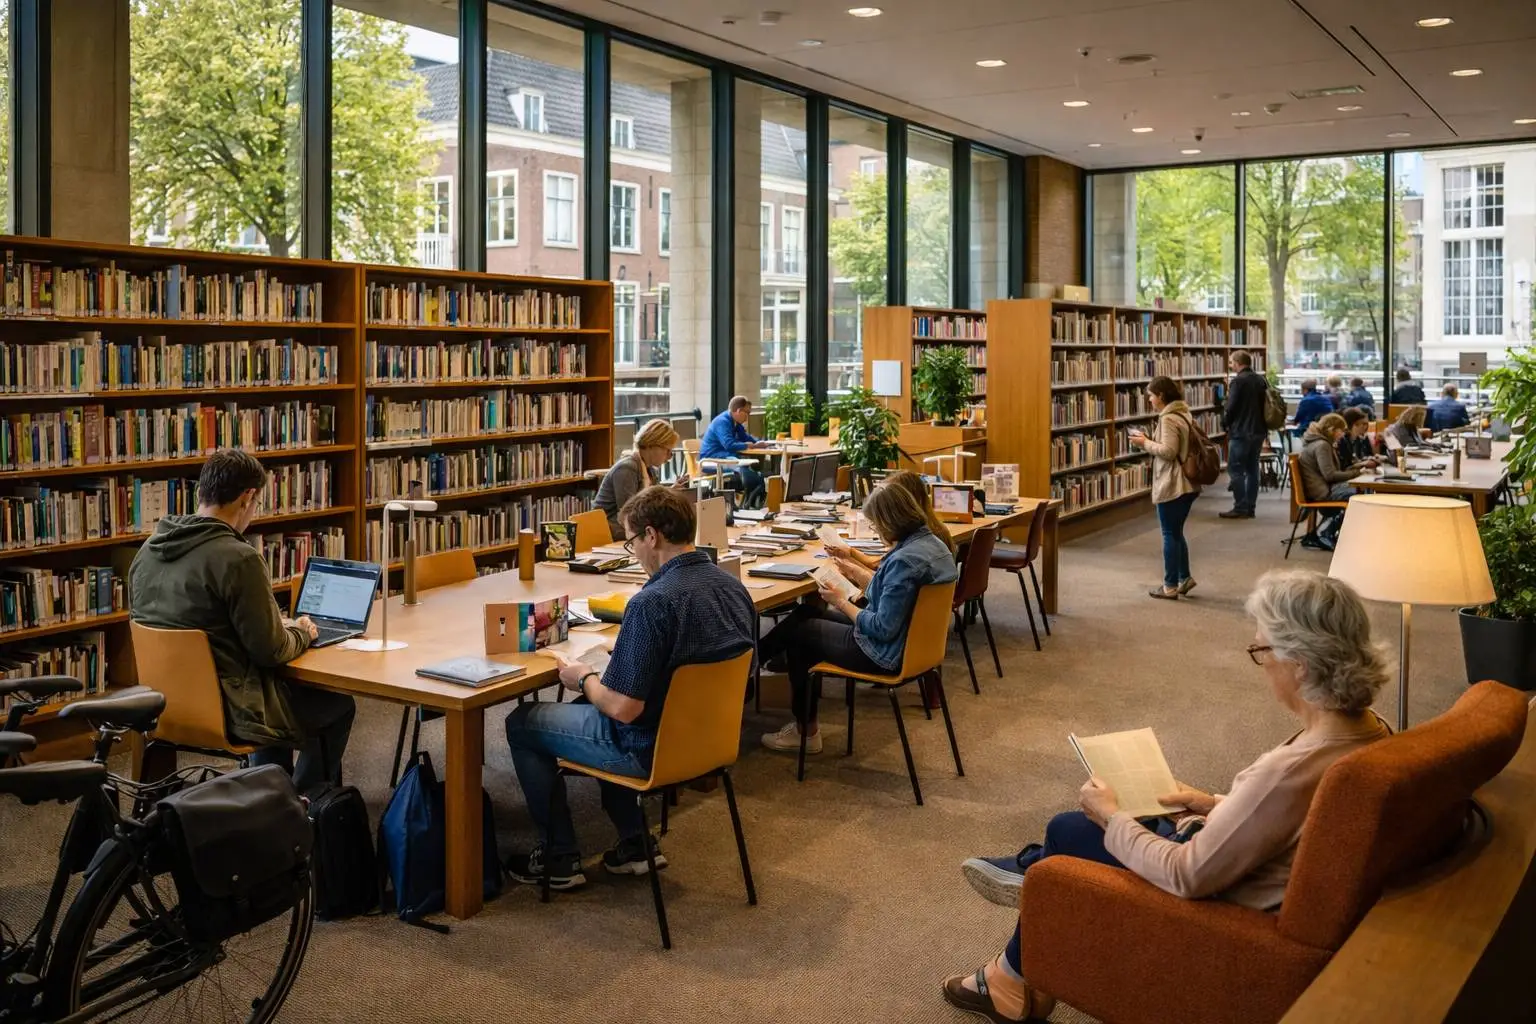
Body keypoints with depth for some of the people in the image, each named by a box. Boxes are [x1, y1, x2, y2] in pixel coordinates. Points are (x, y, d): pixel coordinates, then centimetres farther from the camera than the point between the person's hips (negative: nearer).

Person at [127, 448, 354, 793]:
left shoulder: (148, 550, 1)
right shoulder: (238, 559, -24)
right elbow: (271, 651, -19)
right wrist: (302, 633, 3)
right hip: (225, 710, -8)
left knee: (284, 687, 33)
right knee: (339, 705, 15)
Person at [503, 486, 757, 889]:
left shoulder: (651, 603, -28)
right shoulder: (734, 587, -3)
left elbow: (623, 708, -27)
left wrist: (584, 678, -6)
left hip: (650, 749, -8)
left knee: (522, 723, 12)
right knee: (589, 706, 33)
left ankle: (560, 859, 21)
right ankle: (635, 843, 30)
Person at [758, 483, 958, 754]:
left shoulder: (904, 560, -29)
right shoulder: (932, 542, 0)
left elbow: (882, 629, -27)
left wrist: (841, 602, -14)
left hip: (885, 654, -10)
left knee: (798, 630, 11)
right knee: (806, 613, 19)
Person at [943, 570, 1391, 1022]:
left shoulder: (1292, 770, -36)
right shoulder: (1370, 730, -10)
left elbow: (1187, 876, -28)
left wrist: (1112, 819, -14)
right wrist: (1216, 804, 6)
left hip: (1230, 906, -8)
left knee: (1067, 830, 11)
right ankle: (1030, 867, 45)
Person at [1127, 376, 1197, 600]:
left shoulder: (1168, 418, -17)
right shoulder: (1183, 414, 13)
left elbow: (1168, 451, -23)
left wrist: (1145, 443, -11)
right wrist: (1150, 442, 8)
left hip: (1172, 486, -10)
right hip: (1186, 484, 10)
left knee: (1170, 535, 0)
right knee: (1176, 532, 19)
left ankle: (1170, 586, 7)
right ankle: (1184, 577, 24)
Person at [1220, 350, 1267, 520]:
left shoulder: (1238, 381, -13)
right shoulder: (1261, 380, 11)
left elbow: (1231, 407, -14)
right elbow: (1266, 404, 16)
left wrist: (1224, 424, 4)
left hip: (1241, 432, -8)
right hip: (1258, 431, 8)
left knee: (1235, 469, -4)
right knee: (1252, 469, 10)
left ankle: (1240, 508, -6)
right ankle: (1250, 507, 12)